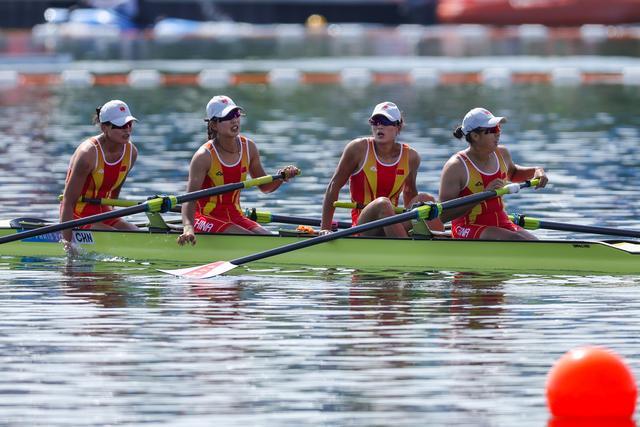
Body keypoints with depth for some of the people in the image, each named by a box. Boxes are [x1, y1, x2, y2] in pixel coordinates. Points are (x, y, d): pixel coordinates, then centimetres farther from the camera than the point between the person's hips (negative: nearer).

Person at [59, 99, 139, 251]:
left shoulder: (131, 152, -2)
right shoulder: (89, 152, -23)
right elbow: (68, 200, -24)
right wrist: (67, 242, -30)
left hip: (102, 211, 8)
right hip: (79, 214, -8)